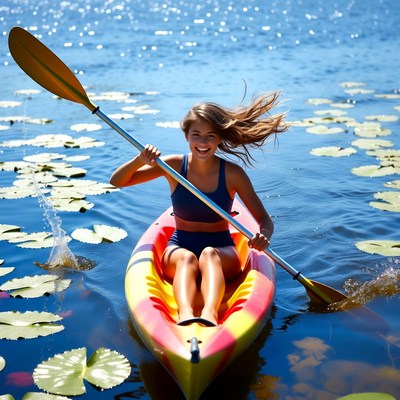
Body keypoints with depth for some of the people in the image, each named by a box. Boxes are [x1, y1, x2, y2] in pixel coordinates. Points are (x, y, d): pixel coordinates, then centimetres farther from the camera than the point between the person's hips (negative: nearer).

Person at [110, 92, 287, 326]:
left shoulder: (232, 173, -6)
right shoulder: (173, 166, -4)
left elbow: (265, 220, -5)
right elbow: (117, 182, -3)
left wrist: (263, 235, -29)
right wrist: (140, 160, -23)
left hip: (222, 254, -1)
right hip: (179, 248, 1)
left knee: (209, 254, -36)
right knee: (187, 258, -35)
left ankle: (210, 314, -61)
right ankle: (185, 314, -61)